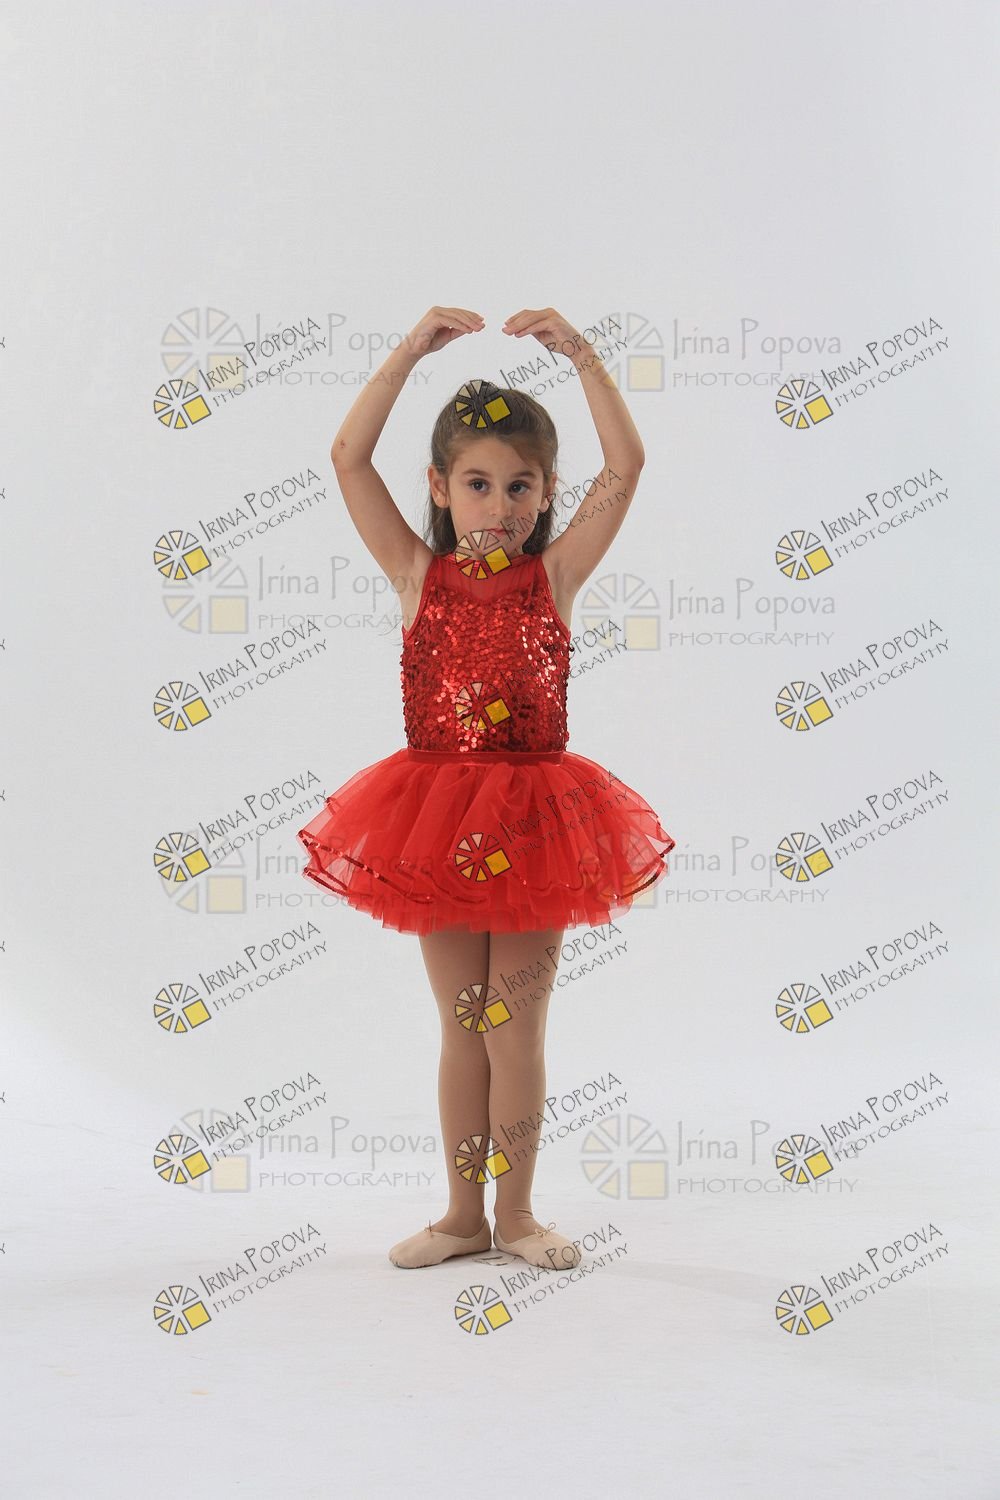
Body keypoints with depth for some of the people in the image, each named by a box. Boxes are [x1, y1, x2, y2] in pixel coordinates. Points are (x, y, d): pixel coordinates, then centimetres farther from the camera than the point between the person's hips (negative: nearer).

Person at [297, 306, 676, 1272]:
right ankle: (463, 1215, 24)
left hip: (532, 817, -1)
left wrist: (579, 355, -15)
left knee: (517, 1028, 7)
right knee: (462, 1027, 12)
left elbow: (626, 466, -10)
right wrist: (413, 350, -12)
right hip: (438, 816, 1)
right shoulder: (418, 575, -1)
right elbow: (348, 457, -8)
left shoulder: (554, 574, -1)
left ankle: (516, 1214, 22)